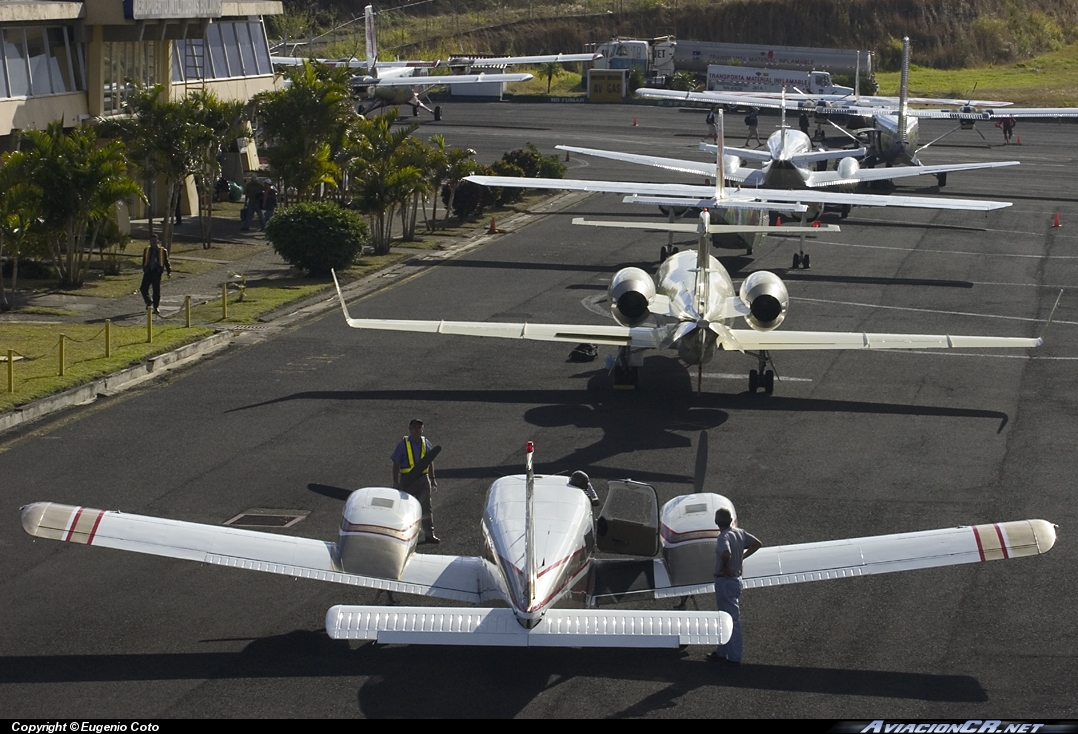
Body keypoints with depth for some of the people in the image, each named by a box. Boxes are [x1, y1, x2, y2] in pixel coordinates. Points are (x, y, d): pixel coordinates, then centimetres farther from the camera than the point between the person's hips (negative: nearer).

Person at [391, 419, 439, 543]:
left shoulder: (426, 444, 7)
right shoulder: (403, 444, -4)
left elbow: (430, 463, 17)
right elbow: (396, 464, -4)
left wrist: (432, 479, 15)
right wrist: (396, 482, -8)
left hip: (423, 478, 3)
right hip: (408, 479, -3)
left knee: (426, 507, 4)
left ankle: (429, 534, 9)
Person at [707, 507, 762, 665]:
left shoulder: (723, 537, -20)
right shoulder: (739, 533, 4)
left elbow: (726, 553, -39)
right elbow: (757, 544, 15)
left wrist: (724, 566, -20)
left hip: (725, 581, -9)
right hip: (737, 579, 9)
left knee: (732, 619, -3)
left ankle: (734, 656, 3)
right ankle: (721, 652, 27)